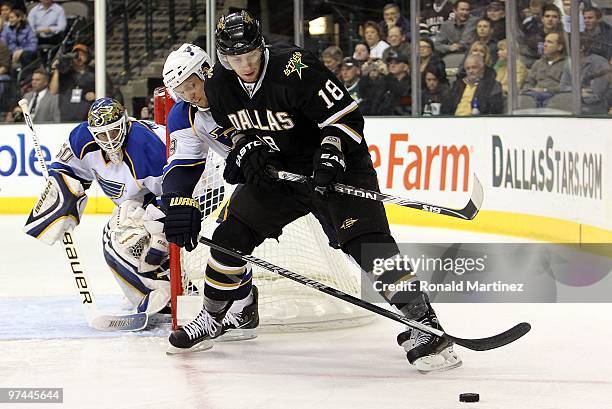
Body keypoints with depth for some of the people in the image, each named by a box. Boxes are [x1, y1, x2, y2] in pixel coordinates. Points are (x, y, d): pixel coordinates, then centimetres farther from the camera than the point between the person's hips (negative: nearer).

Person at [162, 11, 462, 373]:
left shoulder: (294, 68, -26)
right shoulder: (219, 85, -5)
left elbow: (346, 116, -23)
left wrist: (331, 157, -34)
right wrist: (249, 151, -7)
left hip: (337, 166, -6)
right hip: (276, 170, 6)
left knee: (366, 240, -23)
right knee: (231, 234, 3)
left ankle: (422, 325, -23)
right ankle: (211, 319, 24)